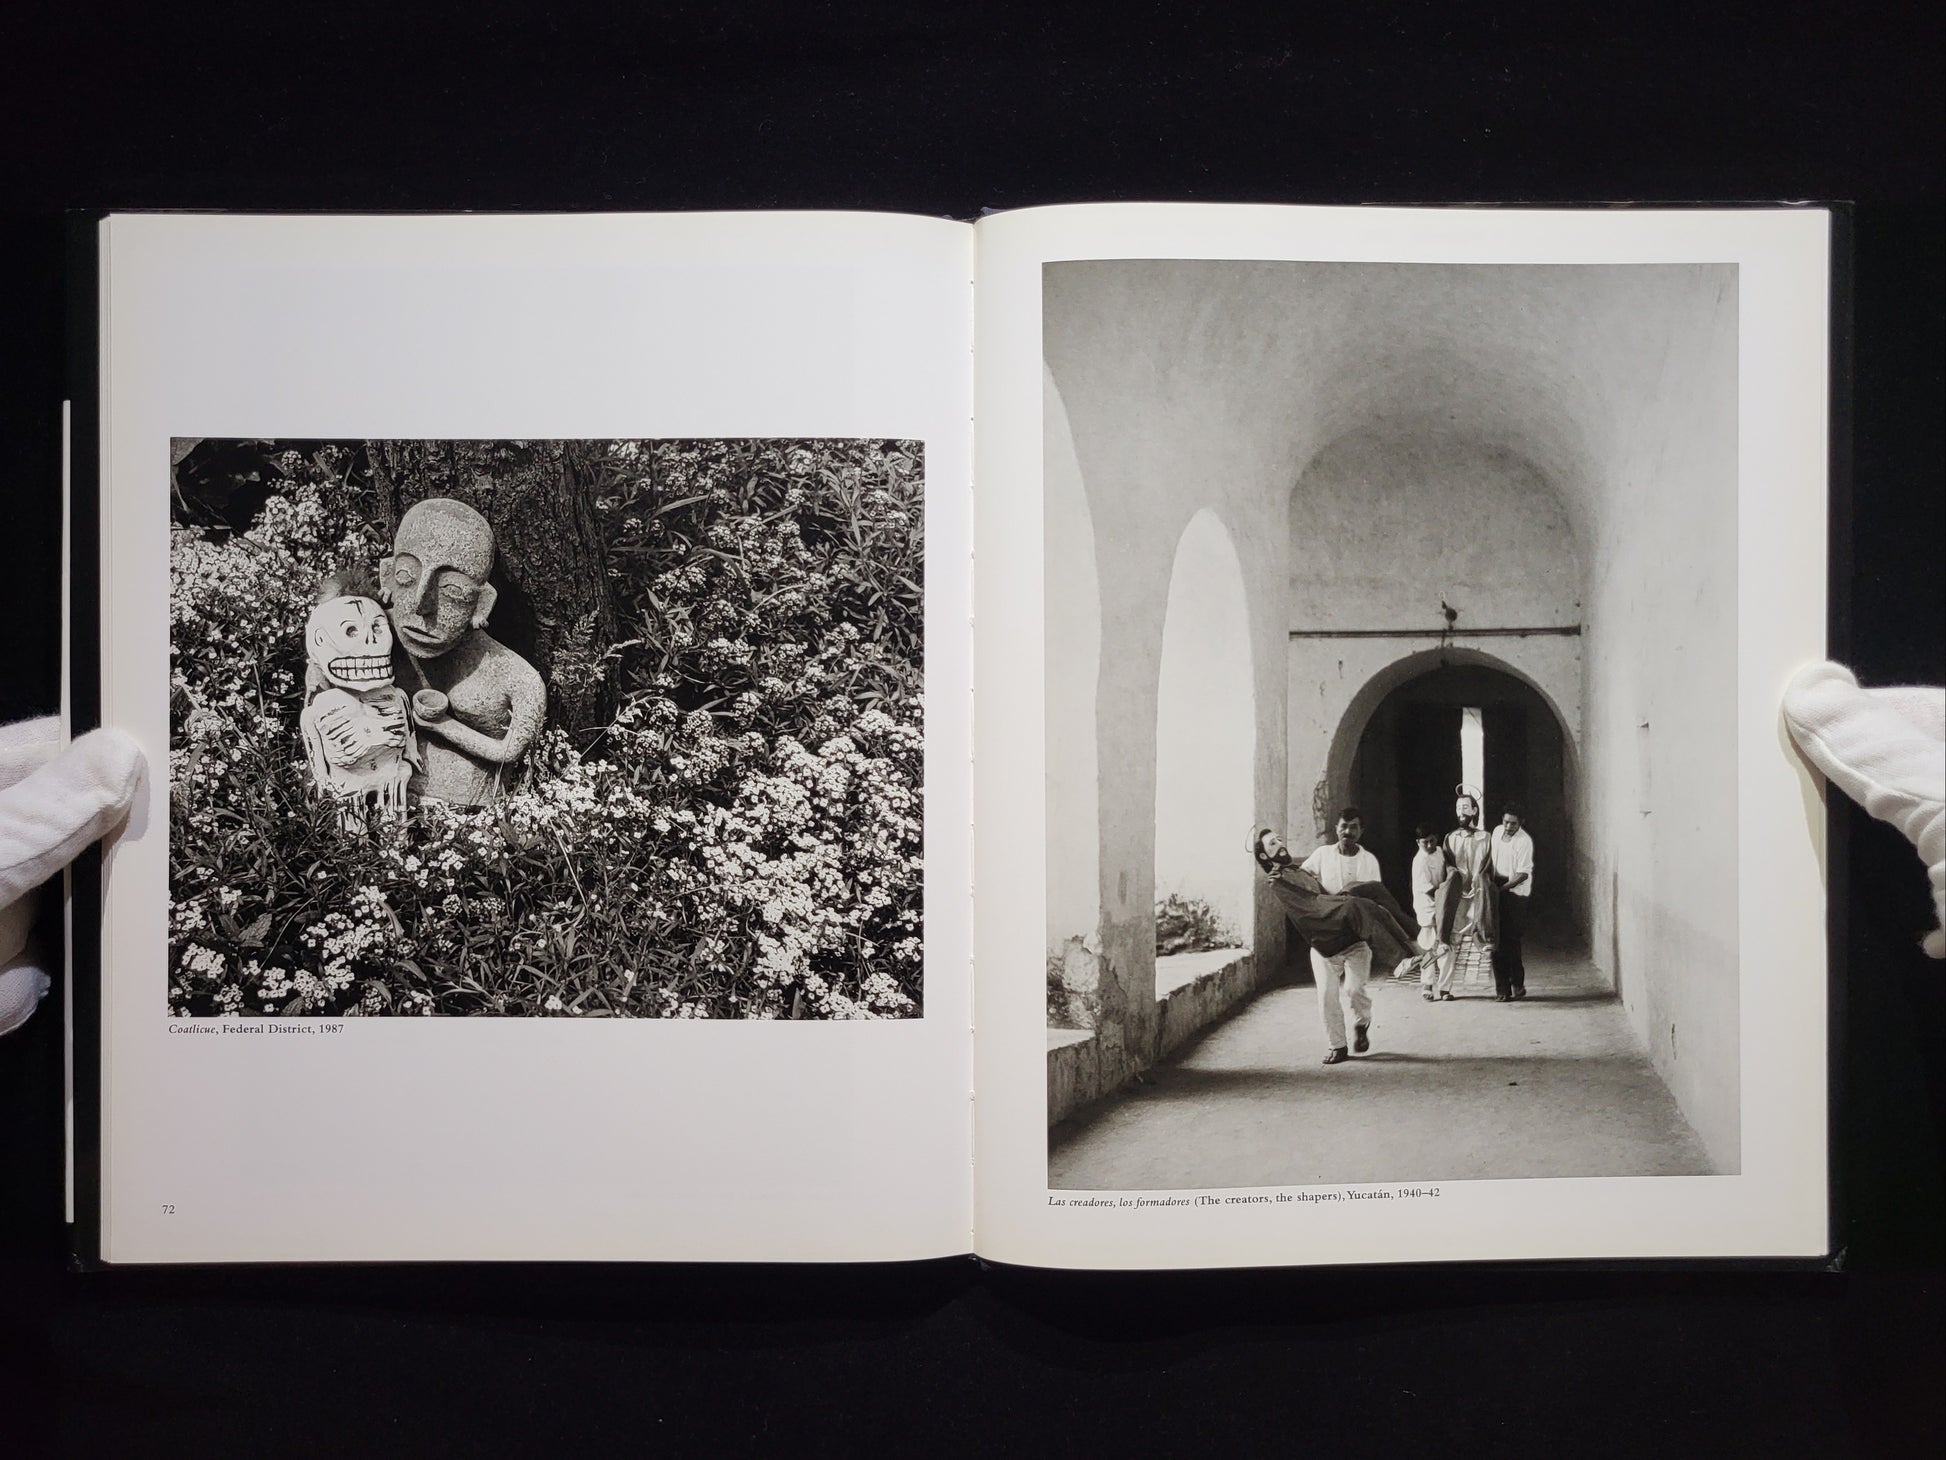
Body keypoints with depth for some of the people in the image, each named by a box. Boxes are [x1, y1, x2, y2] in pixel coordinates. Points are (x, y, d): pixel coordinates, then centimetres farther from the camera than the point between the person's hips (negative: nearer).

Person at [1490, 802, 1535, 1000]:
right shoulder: (1497, 831, 7)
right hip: (1497, 893, 6)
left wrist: (1503, 887, -23)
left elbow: (1523, 874, -16)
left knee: (1511, 941, -6)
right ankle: (1502, 988, 4)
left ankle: (1517, 984, 8)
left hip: (1515, 893, -6)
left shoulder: (1524, 841, -13)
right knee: (1498, 942, 2)